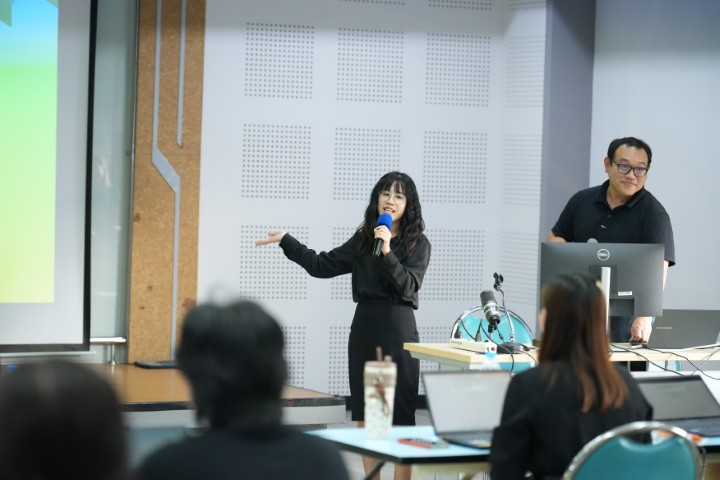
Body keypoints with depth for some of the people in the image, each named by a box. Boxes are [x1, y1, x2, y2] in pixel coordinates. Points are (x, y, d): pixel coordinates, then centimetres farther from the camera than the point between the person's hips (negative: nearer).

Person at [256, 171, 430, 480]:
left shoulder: (418, 244, -1)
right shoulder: (363, 239, 12)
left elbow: (408, 286, -13)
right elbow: (322, 266, 13)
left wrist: (387, 252, -22)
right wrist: (286, 241, 10)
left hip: (398, 329, -5)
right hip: (364, 327, 5)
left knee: (399, 417, -5)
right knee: (364, 415, 7)